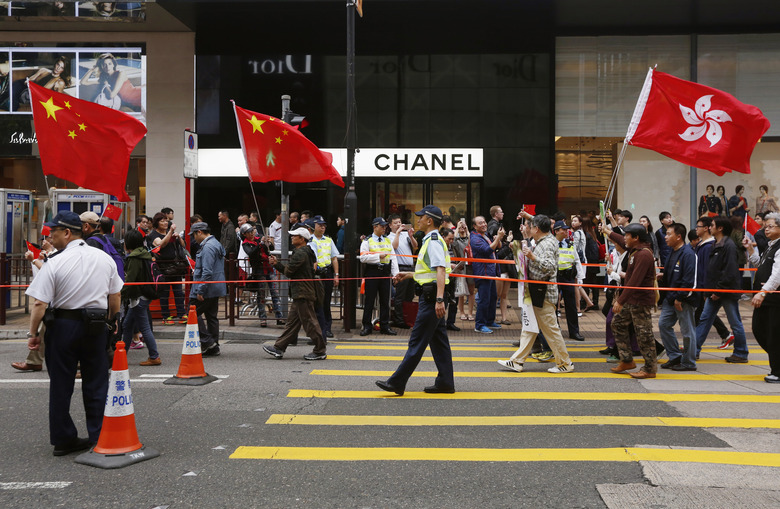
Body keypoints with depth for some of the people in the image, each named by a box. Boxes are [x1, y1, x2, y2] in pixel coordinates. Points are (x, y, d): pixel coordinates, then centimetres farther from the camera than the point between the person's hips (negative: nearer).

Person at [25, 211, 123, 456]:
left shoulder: (54, 263, -12)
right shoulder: (105, 259, 2)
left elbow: (40, 304, -14)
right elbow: (115, 297, 9)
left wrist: (33, 333, -3)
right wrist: (111, 322, 22)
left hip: (63, 325, -3)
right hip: (96, 326, 3)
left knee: (61, 385, 9)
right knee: (96, 383, 11)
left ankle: (63, 439, 16)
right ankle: (99, 438, 15)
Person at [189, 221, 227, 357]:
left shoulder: (208, 247, -18)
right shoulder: (216, 244, 16)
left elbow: (207, 271, -24)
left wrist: (200, 290, -22)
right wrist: (197, 271, 24)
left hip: (207, 287, -10)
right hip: (215, 289, 10)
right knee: (211, 316, 12)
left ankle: (207, 341, -4)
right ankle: (214, 346, 15)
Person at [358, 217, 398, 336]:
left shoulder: (388, 240, 15)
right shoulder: (367, 241, 0)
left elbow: (393, 258, 12)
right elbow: (363, 257, -11)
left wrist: (395, 273, 2)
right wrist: (378, 256, -15)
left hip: (385, 272, 4)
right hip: (372, 272, -4)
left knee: (385, 300, 7)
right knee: (369, 300, 0)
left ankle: (385, 326, 14)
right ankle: (366, 326, 7)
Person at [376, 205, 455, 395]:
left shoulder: (434, 242, -14)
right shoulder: (431, 241, 19)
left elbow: (441, 271, -25)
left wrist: (439, 299, -33)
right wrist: (408, 275, 26)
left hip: (431, 297, -11)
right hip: (431, 297, 11)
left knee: (417, 341, -7)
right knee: (438, 340, 11)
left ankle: (397, 383, -5)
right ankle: (445, 383, 15)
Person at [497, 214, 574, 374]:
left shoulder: (548, 243, -16)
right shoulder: (542, 242, 15)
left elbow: (550, 267, -28)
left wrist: (532, 256, -31)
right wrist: (527, 248, 24)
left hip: (544, 294, -11)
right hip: (536, 292, 11)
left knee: (550, 328, -4)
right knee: (529, 327, 11)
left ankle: (565, 363, 6)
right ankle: (517, 361, 15)